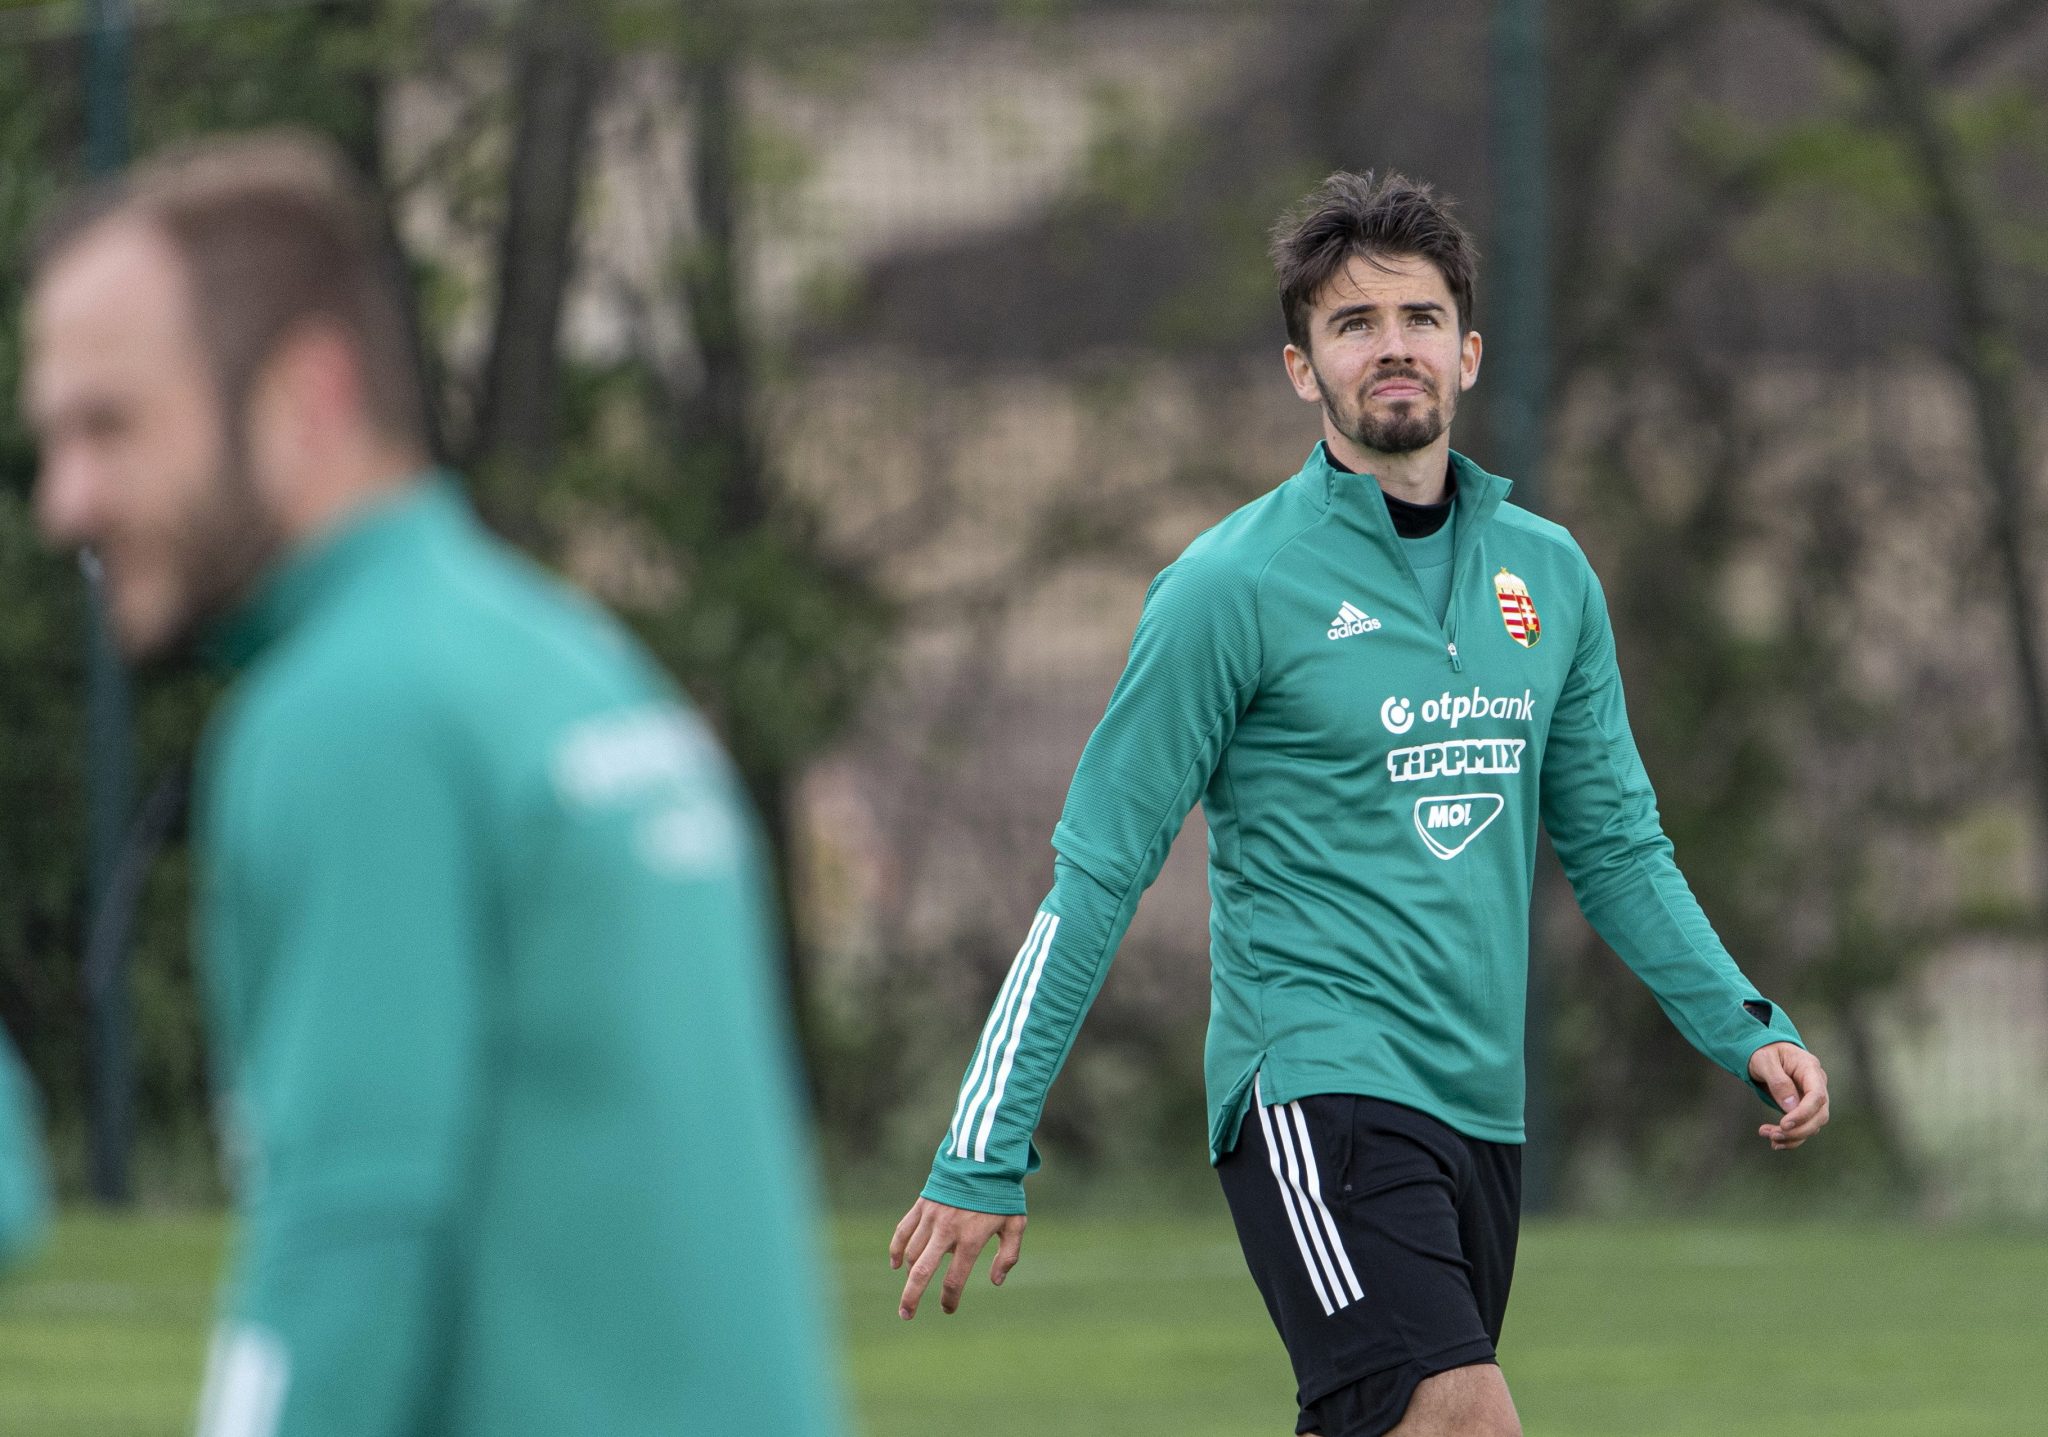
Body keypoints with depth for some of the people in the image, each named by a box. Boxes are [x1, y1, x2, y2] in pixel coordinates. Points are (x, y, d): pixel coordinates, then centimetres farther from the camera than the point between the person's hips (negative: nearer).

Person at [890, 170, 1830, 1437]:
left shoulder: (1548, 574, 11)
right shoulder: (1236, 584, -5)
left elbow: (1616, 845, 20)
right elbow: (1097, 875, -3)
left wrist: (1747, 1027, 6)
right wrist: (985, 1154, -6)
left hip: (1482, 1107, 6)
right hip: (1316, 1086, -6)